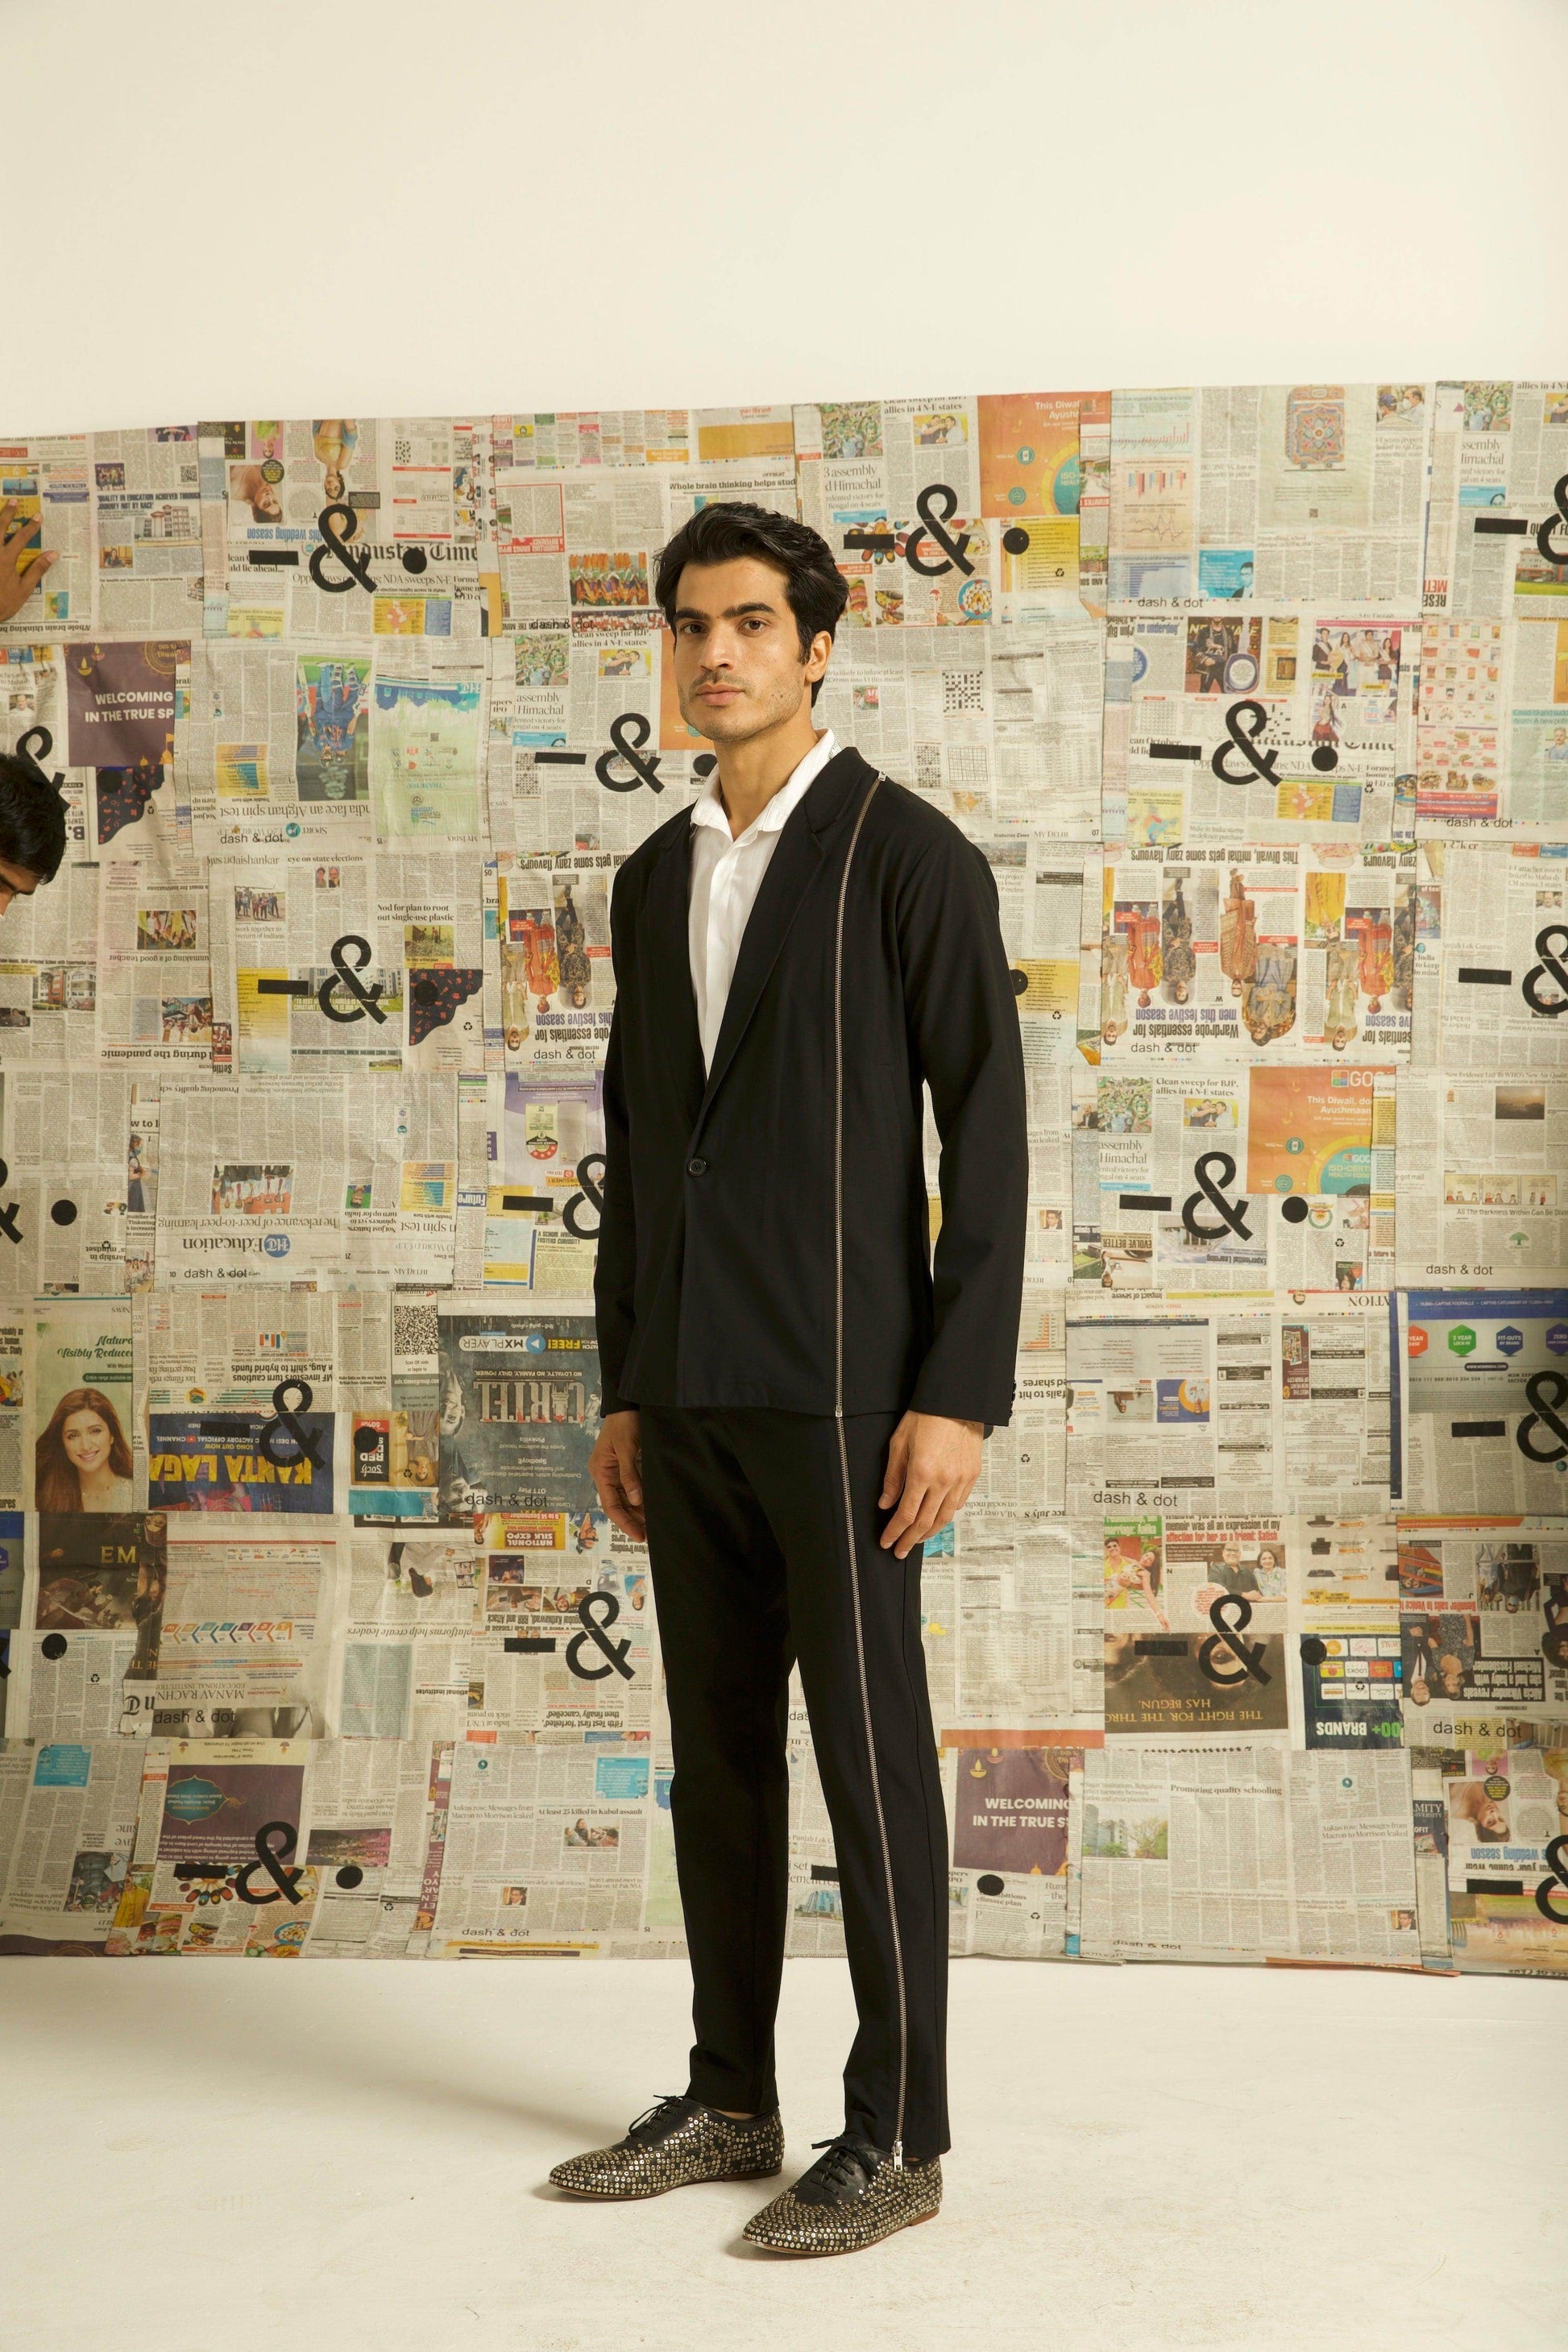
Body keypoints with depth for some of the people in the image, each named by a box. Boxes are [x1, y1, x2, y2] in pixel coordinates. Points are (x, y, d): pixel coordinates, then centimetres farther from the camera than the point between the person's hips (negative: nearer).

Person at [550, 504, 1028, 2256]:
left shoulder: (907, 855, -5)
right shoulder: (654, 878, 15)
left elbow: (988, 1136, -9)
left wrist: (960, 1394, -15)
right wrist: (620, 1389, 15)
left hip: (839, 1389, -6)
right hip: (687, 1395, 7)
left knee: (867, 1761, -1)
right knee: (717, 1755, 12)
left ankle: (895, 2138, 9)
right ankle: (728, 2102, 24)